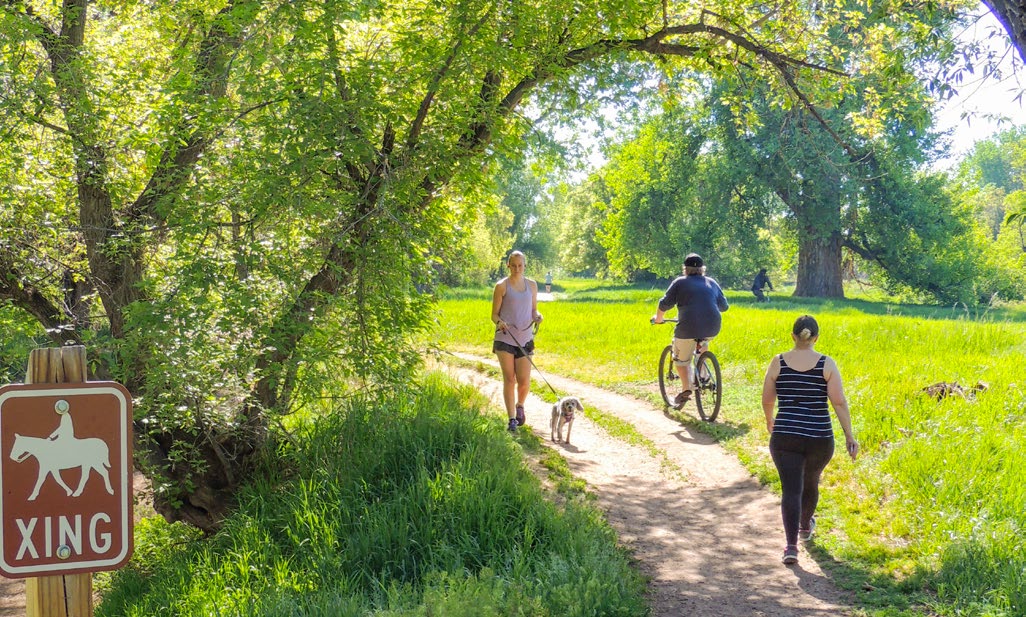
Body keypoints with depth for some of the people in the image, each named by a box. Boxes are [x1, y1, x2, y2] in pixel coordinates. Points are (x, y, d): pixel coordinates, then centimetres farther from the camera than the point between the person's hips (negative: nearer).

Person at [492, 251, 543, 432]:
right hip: (505, 338, -2)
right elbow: (494, 315, 0)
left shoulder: (532, 285, 10)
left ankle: (520, 406, 29)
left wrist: (537, 316, -6)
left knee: (524, 381, -3)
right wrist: (499, 322, -22)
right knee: (509, 379, -4)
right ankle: (512, 419, 4)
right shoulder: (501, 286, -1)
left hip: (525, 339, 2)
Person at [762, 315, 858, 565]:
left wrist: (769, 422, 24)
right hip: (820, 439, 1)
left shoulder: (778, 362, -2)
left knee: (791, 490, 0)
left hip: (785, 438, -1)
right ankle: (805, 527, 48)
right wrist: (849, 436, -3)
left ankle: (791, 546, -13)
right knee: (811, 482, 25)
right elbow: (839, 402, -9)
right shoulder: (826, 364, -4)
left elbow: (767, 400, 5)